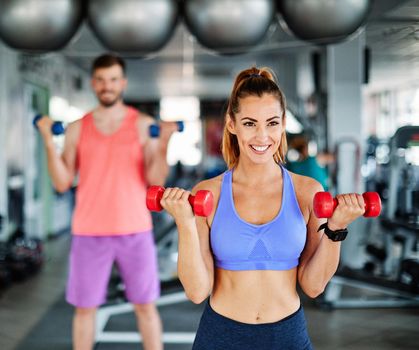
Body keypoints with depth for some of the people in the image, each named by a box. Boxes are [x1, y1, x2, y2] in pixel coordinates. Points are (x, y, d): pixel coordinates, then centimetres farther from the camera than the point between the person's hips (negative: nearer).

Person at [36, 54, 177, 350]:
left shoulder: (143, 125, 1)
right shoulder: (77, 129, 5)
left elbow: (156, 180, -5)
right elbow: (62, 183, 0)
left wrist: (163, 144, -20)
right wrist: (49, 142, -10)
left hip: (135, 230, -1)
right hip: (89, 233, 1)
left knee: (145, 305, 7)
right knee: (85, 307, 7)